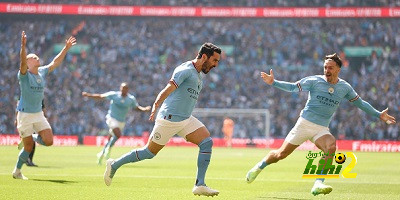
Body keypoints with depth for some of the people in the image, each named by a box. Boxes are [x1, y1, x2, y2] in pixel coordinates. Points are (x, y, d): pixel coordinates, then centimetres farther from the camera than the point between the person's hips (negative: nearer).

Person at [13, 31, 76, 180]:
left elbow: (55, 62, 13)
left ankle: (33, 138, 24)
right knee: (28, 147, -2)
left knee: (48, 141, -8)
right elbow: (22, 62, -28)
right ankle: (17, 171, 19)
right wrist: (23, 46, -44)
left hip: (39, 114, 6)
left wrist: (66, 48, 8)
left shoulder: (42, 72, 8)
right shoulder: (24, 75, -10)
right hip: (25, 115, -6)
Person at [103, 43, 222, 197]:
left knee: (207, 142, -10)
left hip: (186, 119, 9)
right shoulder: (186, 70, -13)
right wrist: (156, 106, -37)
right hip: (169, 119, -9)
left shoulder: (198, 75, 17)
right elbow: (168, 90, -25)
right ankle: (114, 165, 18)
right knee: (150, 152, -1)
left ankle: (200, 185, -11)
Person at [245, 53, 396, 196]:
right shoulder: (314, 81, -6)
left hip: (322, 129, 2)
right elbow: (292, 87, -1)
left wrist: (379, 115, 12)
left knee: (331, 146, -31)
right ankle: (259, 167, 31)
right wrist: (273, 83, -12)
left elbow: (360, 103, 15)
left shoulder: (345, 87, 3)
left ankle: (318, 184, -33)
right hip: (304, 123, -2)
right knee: (281, 154, 1)